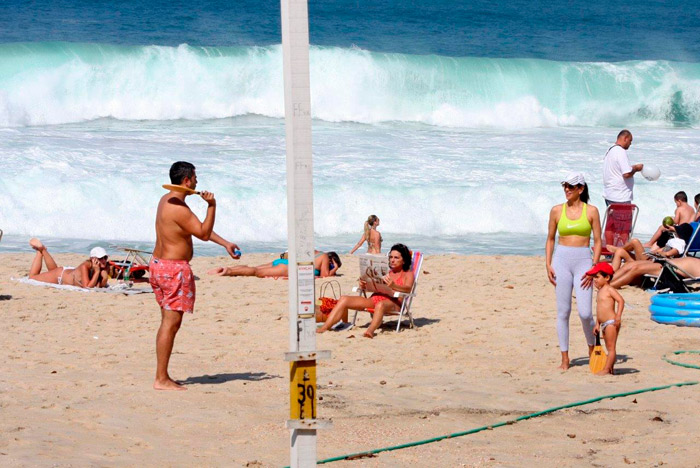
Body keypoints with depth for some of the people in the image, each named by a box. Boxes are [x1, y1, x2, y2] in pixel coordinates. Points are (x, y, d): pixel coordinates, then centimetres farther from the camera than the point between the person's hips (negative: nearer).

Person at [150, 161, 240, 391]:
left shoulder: (166, 199, 13)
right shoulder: (178, 209, -20)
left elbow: (201, 227, 18)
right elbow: (204, 233, -14)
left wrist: (225, 243, 18)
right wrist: (212, 206, -13)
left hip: (158, 264, 10)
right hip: (174, 268, -10)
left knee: (168, 322, 15)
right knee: (171, 323, -7)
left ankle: (162, 376, 18)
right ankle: (161, 379, -7)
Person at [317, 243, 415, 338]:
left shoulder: (408, 274, 13)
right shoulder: (386, 272, 31)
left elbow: (408, 289, -7)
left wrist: (393, 286, -29)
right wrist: (364, 285, -2)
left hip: (393, 302, -6)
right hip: (374, 298, 6)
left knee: (380, 305, -44)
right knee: (344, 299, -12)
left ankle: (370, 331, -68)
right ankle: (324, 328, -25)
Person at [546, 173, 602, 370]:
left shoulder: (591, 211, 1)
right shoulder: (557, 210, 6)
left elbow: (598, 241, 2)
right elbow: (550, 238, 12)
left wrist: (594, 267, -7)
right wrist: (548, 265, 2)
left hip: (583, 261, -2)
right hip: (561, 260, 2)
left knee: (585, 313, -7)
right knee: (563, 311, 1)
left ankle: (592, 348, 20)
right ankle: (564, 358, 8)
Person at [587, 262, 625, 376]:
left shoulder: (609, 289, -9)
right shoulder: (600, 291, 19)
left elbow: (620, 300, -20)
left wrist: (618, 316, -28)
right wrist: (597, 324, 24)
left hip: (611, 322, -10)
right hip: (604, 324, 10)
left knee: (611, 347, -7)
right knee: (609, 348, 11)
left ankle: (606, 369, -11)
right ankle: (610, 368, 14)